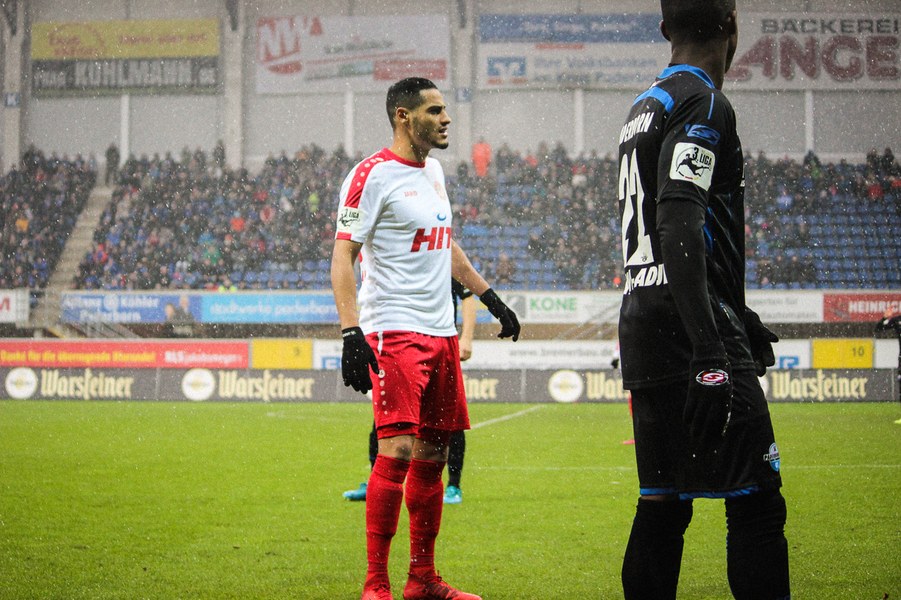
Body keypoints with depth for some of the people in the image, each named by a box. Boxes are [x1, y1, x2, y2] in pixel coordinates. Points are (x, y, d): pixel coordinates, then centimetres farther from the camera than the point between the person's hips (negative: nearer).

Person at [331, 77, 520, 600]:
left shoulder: (433, 171, 16)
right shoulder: (373, 175, -9)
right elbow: (343, 256, -13)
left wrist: (491, 298, 29)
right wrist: (351, 334, -22)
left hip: (441, 331, 8)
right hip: (394, 332, -8)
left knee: (433, 455, 9)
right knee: (398, 451, -15)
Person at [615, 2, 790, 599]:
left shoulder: (645, 108, 19)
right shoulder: (704, 103, -9)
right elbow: (679, 227, -21)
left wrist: (735, 316, 37)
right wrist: (709, 353, -28)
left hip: (641, 323, 9)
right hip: (687, 327, -9)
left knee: (663, 501, 10)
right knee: (756, 499, -9)